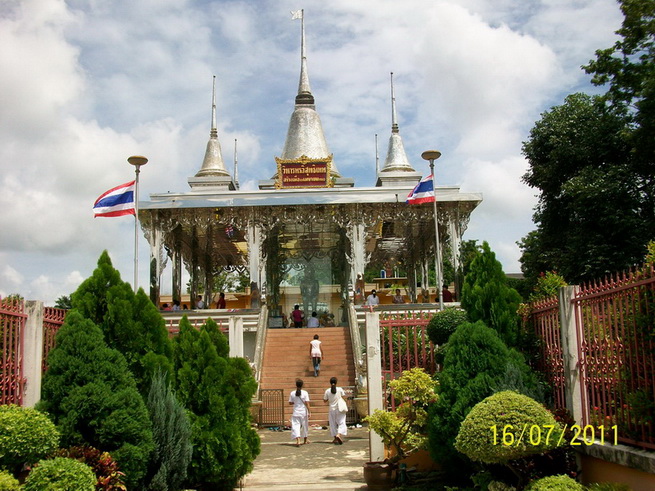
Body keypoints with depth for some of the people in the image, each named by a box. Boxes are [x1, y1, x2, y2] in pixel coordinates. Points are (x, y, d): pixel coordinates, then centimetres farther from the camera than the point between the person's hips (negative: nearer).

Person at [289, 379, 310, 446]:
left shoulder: (292, 393, -3)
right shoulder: (305, 393, -8)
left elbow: (290, 403, 4)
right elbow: (307, 403, -10)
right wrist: (309, 412, -6)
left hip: (296, 412, 0)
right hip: (303, 412, 0)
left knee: (296, 426, -2)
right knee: (305, 426, 17)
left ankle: (298, 440, -21)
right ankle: (305, 440, 34)